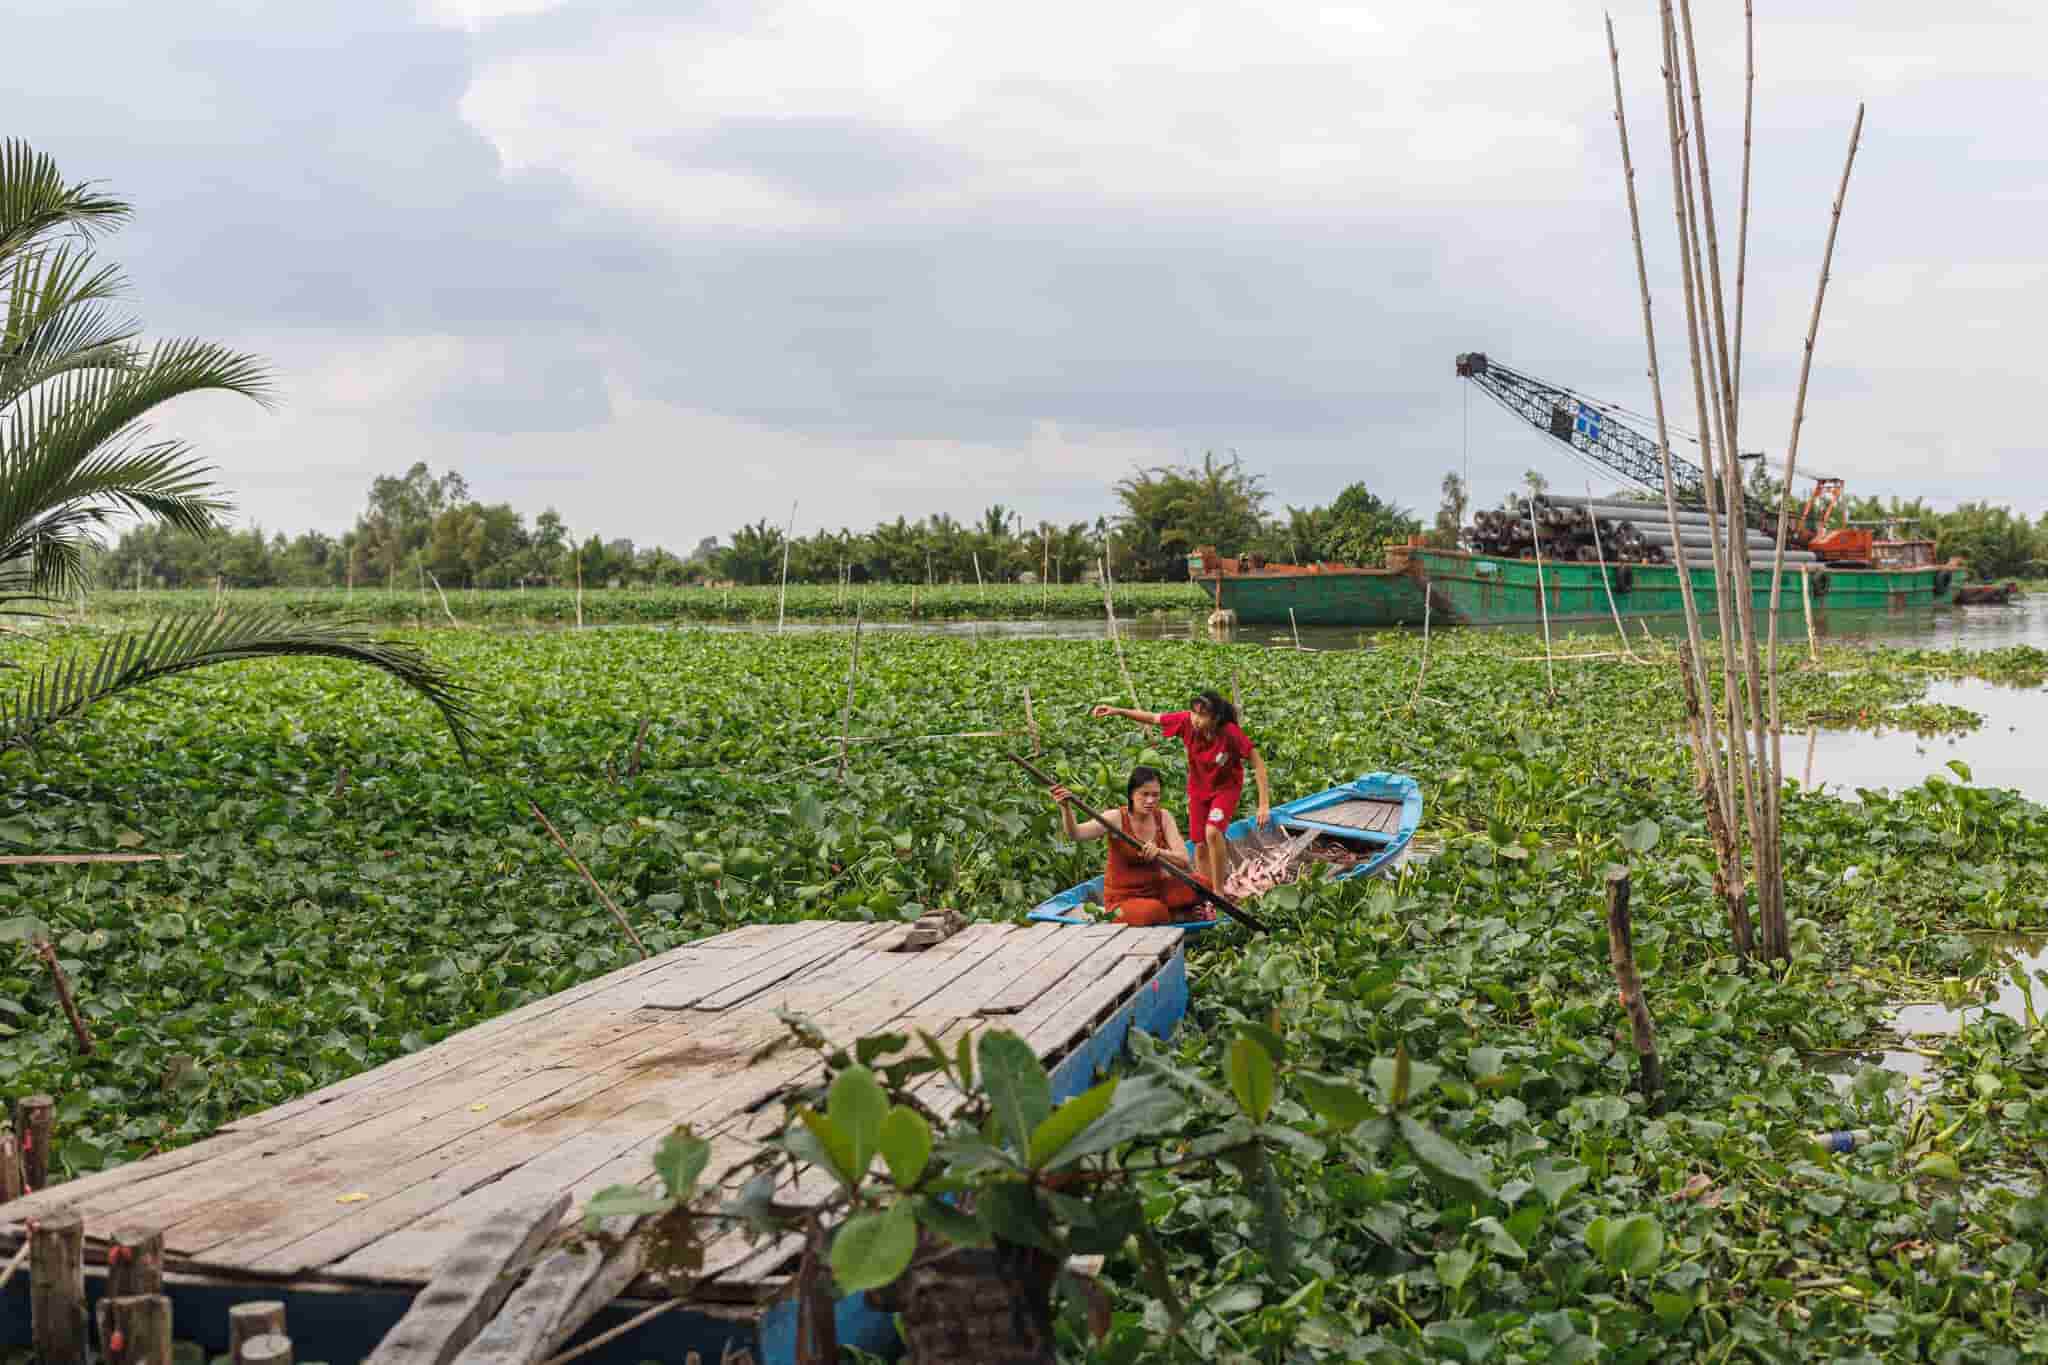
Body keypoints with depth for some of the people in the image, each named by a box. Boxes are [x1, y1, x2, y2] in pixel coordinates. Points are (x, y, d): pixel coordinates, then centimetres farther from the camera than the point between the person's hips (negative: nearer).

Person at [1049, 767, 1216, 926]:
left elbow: (1184, 860, -10)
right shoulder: (1117, 819, -13)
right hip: (1123, 899, -4)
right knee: (1153, 913, -36)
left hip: (1155, 890, 4)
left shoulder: (1163, 817, -1)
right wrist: (1066, 808, -46)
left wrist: (1159, 852, -31)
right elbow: (1075, 834, -26)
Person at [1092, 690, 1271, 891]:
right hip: (1198, 788, 4)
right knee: (1201, 846, 6)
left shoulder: (1230, 733, -31)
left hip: (1226, 788, -4)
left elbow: (1258, 763, -24)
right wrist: (1117, 711, -18)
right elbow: (1153, 718, -9)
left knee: (1212, 832, -27)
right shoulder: (1187, 721, -22)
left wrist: (1264, 804, -27)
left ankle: (1219, 892, -13)